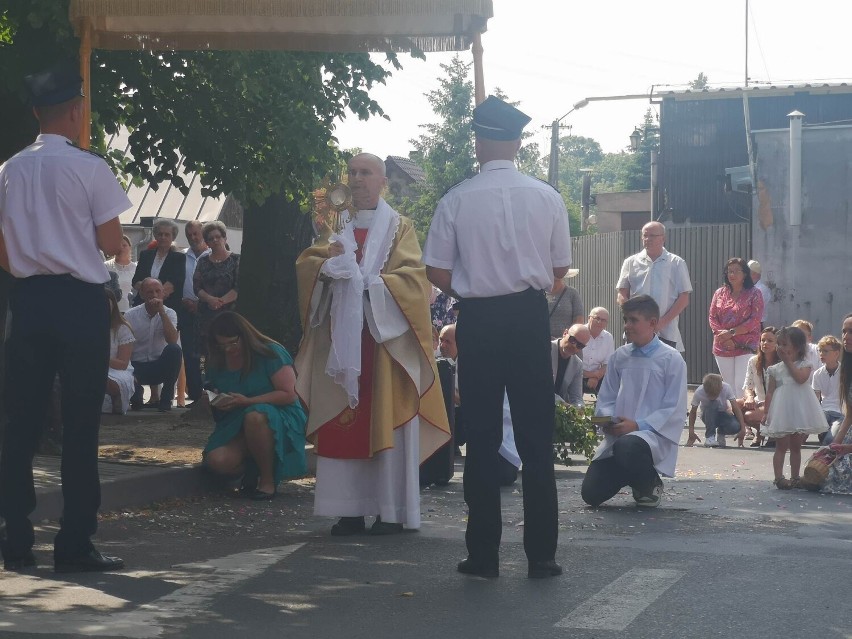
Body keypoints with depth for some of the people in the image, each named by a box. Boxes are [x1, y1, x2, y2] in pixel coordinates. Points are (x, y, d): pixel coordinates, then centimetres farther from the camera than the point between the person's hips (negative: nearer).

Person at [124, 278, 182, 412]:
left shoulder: (169, 313, -3)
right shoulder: (130, 315, -5)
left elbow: (172, 340, -22)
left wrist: (161, 311, -24)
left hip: (160, 368, 0)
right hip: (136, 367, 0)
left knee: (174, 350, -31)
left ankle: (165, 399, -15)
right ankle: (136, 395, 8)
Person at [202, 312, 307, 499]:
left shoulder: (271, 353, -10)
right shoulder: (217, 363, 7)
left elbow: (289, 394, -17)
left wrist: (247, 401, -23)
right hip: (236, 426, 4)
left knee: (254, 416, -41)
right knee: (216, 461, -27)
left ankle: (268, 480, -21)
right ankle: (253, 472, 6)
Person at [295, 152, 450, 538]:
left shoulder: (399, 228, 5)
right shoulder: (339, 228, 17)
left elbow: (413, 276, -8)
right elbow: (305, 264, 6)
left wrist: (366, 282, -17)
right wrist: (329, 266, -15)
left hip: (385, 339, -4)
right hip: (342, 339, 4)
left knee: (386, 425, -6)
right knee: (343, 425, 0)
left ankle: (391, 511, -3)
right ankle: (350, 509, 3)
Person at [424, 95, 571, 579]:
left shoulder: (457, 200, -6)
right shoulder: (546, 197, -2)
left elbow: (438, 272, -4)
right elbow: (560, 268, 5)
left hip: (478, 320, -1)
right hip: (530, 317, 1)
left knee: (482, 436, 6)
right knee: (537, 438, 5)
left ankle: (484, 553, 9)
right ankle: (541, 554, 7)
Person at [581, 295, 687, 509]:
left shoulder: (671, 359, -4)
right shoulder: (619, 357, 10)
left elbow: (675, 410, -9)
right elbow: (605, 399, 12)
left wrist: (638, 425, -19)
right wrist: (608, 420, -11)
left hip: (654, 435, -5)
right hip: (617, 435, 5)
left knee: (627, 446, -41)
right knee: (591, 493, -9)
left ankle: (650, 483, -6)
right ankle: (634, 474, 22)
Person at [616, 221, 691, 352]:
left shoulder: (676, 263, 4)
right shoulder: (631, 262, 9)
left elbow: (684, 299, 1)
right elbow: (622, 297, 8)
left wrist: (663, 321, -10)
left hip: (666, 333, -2)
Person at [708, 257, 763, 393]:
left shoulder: (754, 294, -1)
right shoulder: (720, 293, 10)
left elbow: (754, 320, -9)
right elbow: (712, 317, 6)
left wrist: (731, 332, -15)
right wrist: (723, 336, -9)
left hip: (746, 347, -4)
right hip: (722, 348, 4)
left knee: (742, 386, -12)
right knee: (729, 386, 7)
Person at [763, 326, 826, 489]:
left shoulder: (804, 365, 1)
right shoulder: (775, 369, 4)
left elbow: (800, 378, -21)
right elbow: (770, 392, 2)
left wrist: (788, 362, -14)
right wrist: (767, 413, -5)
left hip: (800, 413, 1)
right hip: (782, 413, 0)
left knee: (796, 446, 11)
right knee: (781, 446, -1)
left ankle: (795, 477, 19)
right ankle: (779, 477, -3)